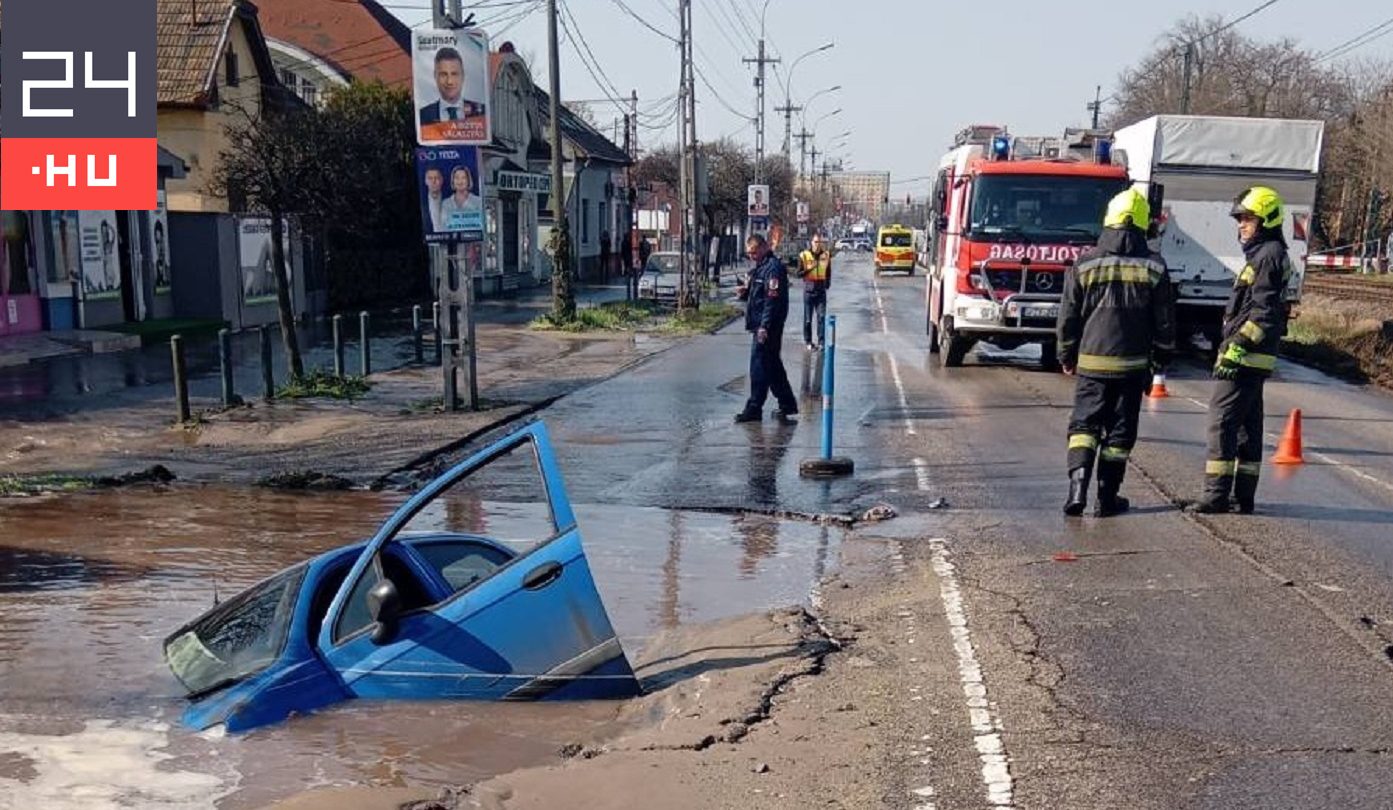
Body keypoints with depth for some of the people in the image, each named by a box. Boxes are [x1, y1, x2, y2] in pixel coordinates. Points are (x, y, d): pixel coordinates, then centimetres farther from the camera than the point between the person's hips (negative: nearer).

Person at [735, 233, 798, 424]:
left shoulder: (773, 268, -14)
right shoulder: (759, 268, 18)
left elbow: (773, 300, -21)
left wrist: (765, 326, -25)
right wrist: (744, 292, 4)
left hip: (767, 327, -10)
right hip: (759, 326, 10)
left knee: (760, 366, -6)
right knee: (773, 365, 15)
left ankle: (754, 409, -1)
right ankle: (787, 403, 22)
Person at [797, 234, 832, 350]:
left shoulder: (826, 254, 5)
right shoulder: (804, 255, -3)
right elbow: (799, 273, -2)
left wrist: (828, 283, 10)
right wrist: (810, 268, -16)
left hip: (821, 290, 1)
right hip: (809, 290, -1)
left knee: (822, 317, -4)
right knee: (808, 318, 4)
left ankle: (821, 342, 0)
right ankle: (808, 342, 15)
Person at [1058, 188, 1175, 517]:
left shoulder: (1085, 263, -3)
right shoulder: (1153, 267, -1)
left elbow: (1068, 316, 2)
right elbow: (1165, 320, 4)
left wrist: (1067, 357, 13)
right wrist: (1160, 357, 16)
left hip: (1091, 361, 0)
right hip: (1133, 364, 1)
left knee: (1084, 425, 6)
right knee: (1120, 431, 8)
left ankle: (1078, 485, -13)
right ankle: (1107, 498, 12)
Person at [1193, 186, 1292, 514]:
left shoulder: (1269, 256, -11)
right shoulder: (1261, 254, 21)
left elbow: (1263, 311, -20)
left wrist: (1238, 347, -23)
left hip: (1246, 357, -11)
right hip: (1250, 359, 11)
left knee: (1222, 420, -11)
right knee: (1247, 425, 12)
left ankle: (1218, 494, -11)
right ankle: (1243, 496, 19)